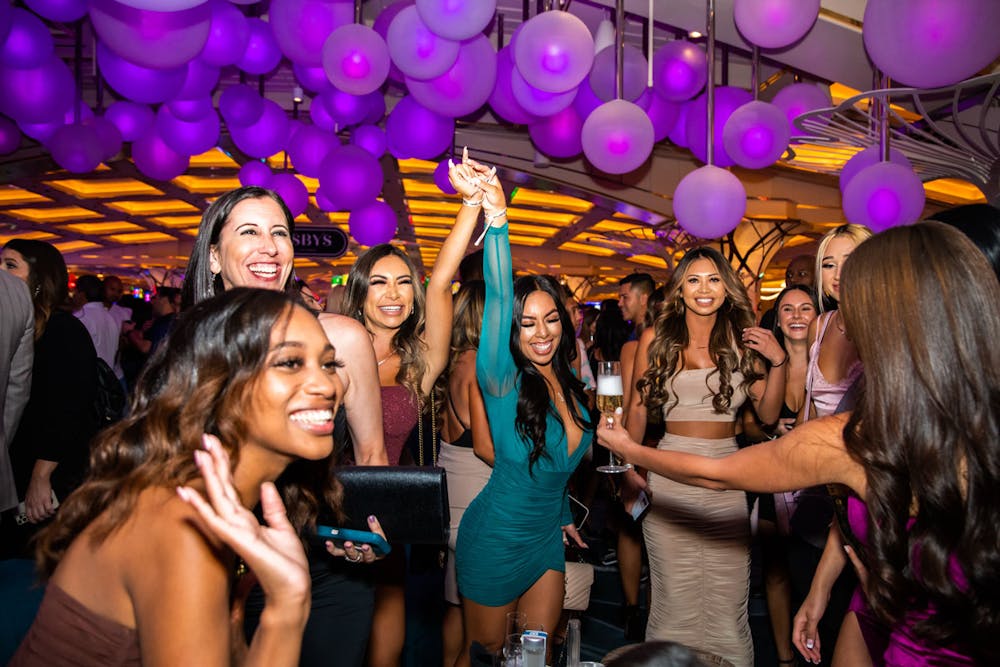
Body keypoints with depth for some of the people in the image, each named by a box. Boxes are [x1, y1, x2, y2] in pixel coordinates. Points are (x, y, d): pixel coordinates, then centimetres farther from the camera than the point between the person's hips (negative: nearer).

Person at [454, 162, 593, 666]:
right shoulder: (503, 382, -21)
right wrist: (497, 220, -49)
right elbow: (498, 301, -37)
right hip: (496, 541, -5)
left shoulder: (569, 381, -2)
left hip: (547, 538, 6)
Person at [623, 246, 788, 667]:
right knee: (674, 598, 5)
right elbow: (638, 408, 5)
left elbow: (768, 413, 7)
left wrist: (777, 362, -6)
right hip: (670, 476, -1)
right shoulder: (656, 338, 2)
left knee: (727, 598, 7)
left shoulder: (742, 340, 5)